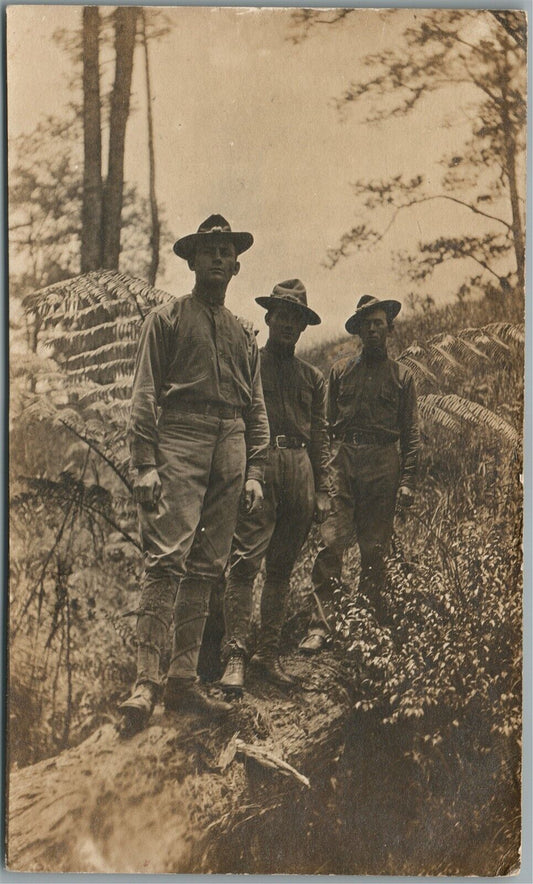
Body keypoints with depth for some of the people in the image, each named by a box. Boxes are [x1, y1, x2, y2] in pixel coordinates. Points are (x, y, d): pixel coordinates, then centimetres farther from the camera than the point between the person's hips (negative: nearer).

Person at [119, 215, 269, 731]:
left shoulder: (244, 335, 22)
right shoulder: (165, 319, 9)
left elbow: (257, 407, 20)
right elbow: (144, 395, 1)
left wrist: (254, 471, 10)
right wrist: (144, 463, -10)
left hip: (231, 448, 5)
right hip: (181, 440, -5)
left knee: (207, 567, 3)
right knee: (167, 558, -16)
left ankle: (183, 679, 8)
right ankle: (144, 681, -14)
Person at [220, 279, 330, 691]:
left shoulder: (314, 377, 20)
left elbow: (321, 437, 18)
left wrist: (322, 490, 10)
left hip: (300, 472, 4)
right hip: (258, 468, -4)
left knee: (282, 568, 6)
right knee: (246, 561, -13)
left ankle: (270, 653, 13)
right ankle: (236, 655, -12)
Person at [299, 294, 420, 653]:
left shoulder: (402, 376, 13)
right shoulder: (340, 371, 17)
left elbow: (411, 434, 9)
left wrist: (407, 481, -1)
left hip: (383, 464, -1)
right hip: (343, 460, 1)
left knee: (375, 551, 2)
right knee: (331, 543, -10)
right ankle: (320, 626, -10)